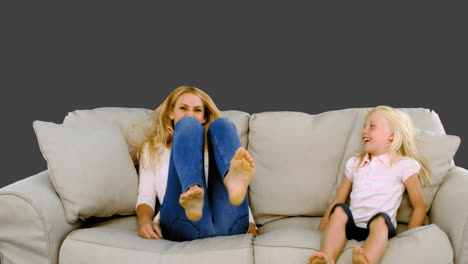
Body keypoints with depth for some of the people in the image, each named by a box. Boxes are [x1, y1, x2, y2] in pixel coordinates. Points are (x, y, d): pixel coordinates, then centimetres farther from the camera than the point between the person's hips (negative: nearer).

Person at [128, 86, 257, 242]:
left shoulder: (213, 147, 35)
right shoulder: (152, 148, 32)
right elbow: (145, 196, 17)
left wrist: (250, 224, 1)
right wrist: (144, 220, -6)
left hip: (227, 223, 2)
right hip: (183, 224, -1)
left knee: (221, 124, -10)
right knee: (188, 124, -14)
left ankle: (233, 181, -44)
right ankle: (192, 196, -45)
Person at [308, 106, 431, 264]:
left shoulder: (403, 165, 7)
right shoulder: (354, 163, 21)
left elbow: (419, 207, 5)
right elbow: (337, 202, 19)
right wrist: (320, 232, 11)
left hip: (381, 227, -3)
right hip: (352, 226, 4)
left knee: (380, 219, -36)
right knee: (339, 210, -27)